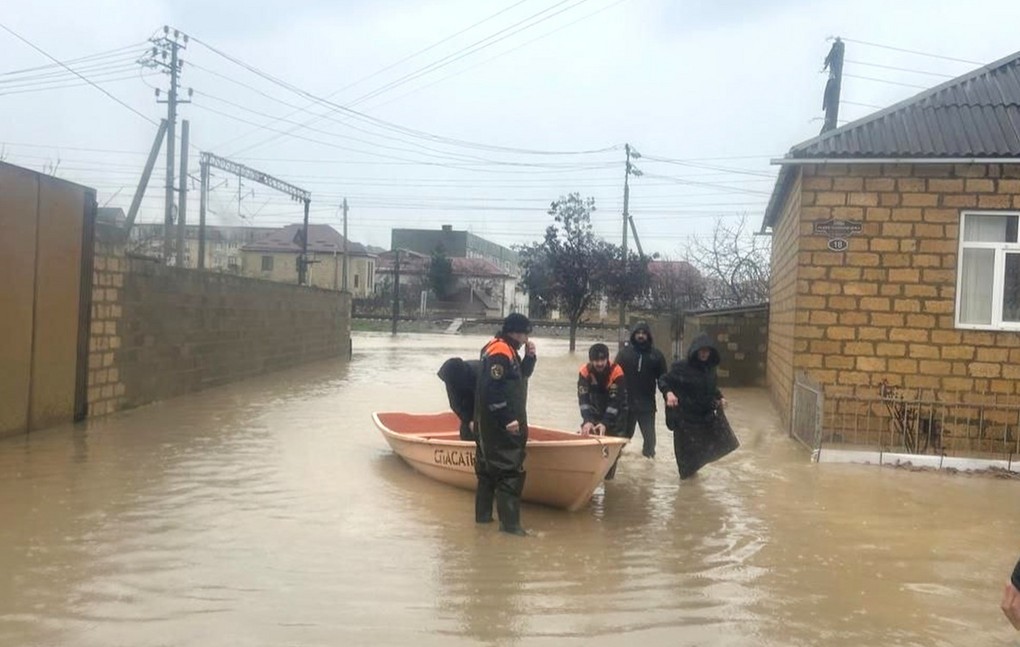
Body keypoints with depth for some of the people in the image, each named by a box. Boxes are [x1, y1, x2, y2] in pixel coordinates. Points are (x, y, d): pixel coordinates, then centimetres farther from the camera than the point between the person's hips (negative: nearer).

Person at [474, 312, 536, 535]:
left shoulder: (507, 350, 15)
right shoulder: (499, 352, -17)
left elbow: (522, 375, 25)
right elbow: (493, 389, -24)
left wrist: (529, 356, 7)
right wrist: (508, 420, -24)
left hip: (498, 422, 11)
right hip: (500, 424, -11)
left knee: (489, 467, 16)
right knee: (510, 470, -10)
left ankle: (483, 514, 25)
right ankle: (509, 523, -10)